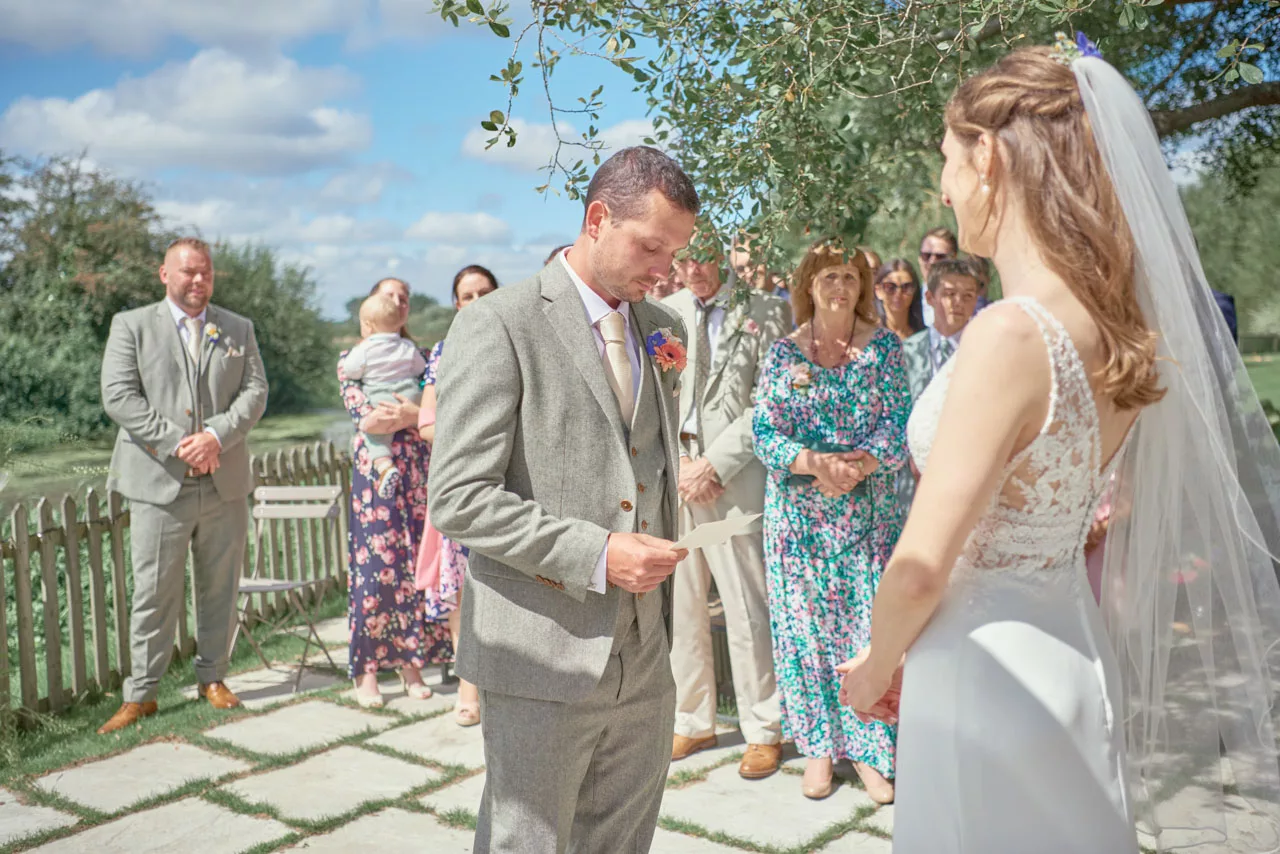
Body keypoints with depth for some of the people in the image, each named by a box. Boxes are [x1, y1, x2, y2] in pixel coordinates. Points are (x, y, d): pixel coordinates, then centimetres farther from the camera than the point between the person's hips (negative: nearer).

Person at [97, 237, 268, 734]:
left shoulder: (238, 330, 13)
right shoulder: (131, 326, 5)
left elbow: (255, 392, 3)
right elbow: (118, 397, -6)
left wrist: (216, 435, -14)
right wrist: (176, 442, -15)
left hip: (224, 483, 3)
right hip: (159, 484, -3)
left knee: (220, 588, 10)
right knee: (154, 593, -1)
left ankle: (213, 678, 24)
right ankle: (140, 695, 10)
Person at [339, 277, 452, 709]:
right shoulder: (352, 357, 10)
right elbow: (358, 407, -5)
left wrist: (412, 414, -16)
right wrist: (408, 414, -17)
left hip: (417, 467, 3)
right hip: (373, 467, -2)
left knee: (415, 563, 1)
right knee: (373, 564, -5)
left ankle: (411, 662, 10)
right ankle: (367, 669, 2)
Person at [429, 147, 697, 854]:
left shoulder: (661, 328, 11)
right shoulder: (496, 326, -10)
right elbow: (459, 498, -15)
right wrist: (594, 553, -21)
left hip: (644, 659, 6)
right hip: (544, 660, -6)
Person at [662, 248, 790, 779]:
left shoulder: (767, 311, 1)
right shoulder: (665, 313, 11)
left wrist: (712, 464, -10)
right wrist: (679, 463, -2)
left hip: (734, 477, -4)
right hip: (674, 474, 4)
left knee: (747, 608, 0)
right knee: (678, 604, 9)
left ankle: (763, 730, 15)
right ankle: (693, 721, 25)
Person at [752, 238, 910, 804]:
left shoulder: (884, 346, 3)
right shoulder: (783, 353, 3)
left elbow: (898, 424, -4)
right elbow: (765, 434, -4)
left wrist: (857, 465, -20)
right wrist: (816, 463, -20)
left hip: (870, 510, 0)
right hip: (798, 514, 1)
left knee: (869, 622, 0)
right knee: (805, 623, 5)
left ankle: (870, 749, 13)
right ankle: (818, 745, 19)